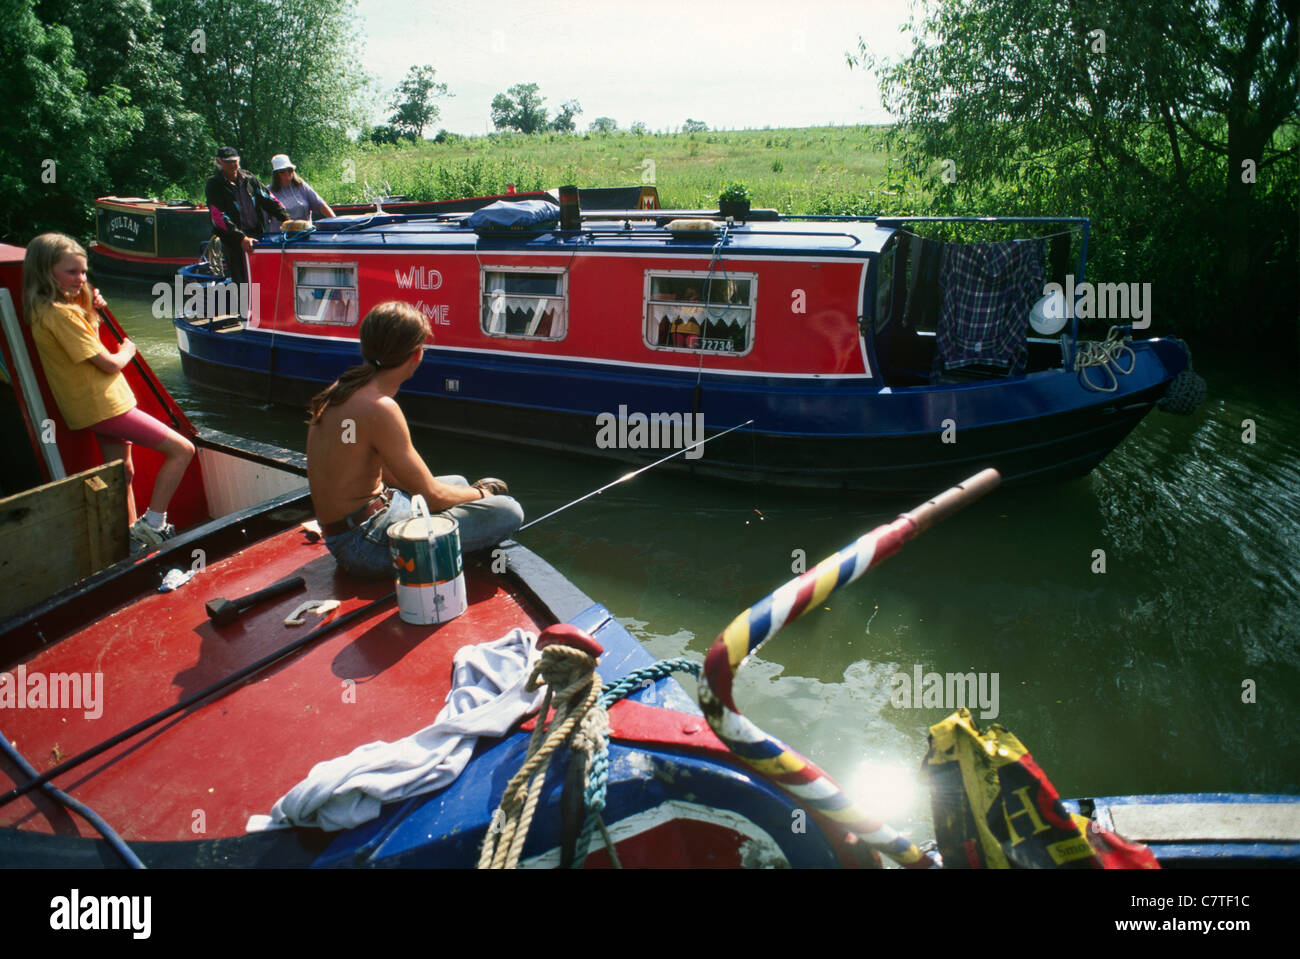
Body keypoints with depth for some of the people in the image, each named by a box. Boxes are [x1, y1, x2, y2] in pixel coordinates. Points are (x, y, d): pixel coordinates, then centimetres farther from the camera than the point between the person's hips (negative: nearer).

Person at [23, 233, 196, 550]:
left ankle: (132, 532, 32)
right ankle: (152, 524, -8)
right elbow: (109, 364, -19)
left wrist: (92, 312, 6)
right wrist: (127, 350, 3)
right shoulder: (60, 313, -21)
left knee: (123, 472, 22)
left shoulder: (44, 310, 9)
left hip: (93, 408, 11)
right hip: (104, 407, -11)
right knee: (182, 450, -12)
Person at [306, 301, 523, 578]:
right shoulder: (379, 409, -24)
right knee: (509, 512, -16)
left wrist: (467, 491, 12)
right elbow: (432, 497, -18)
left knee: (458, 481, 31)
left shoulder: (340, 389, 6)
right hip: (366, 543, -10)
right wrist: (479, 494, 3)